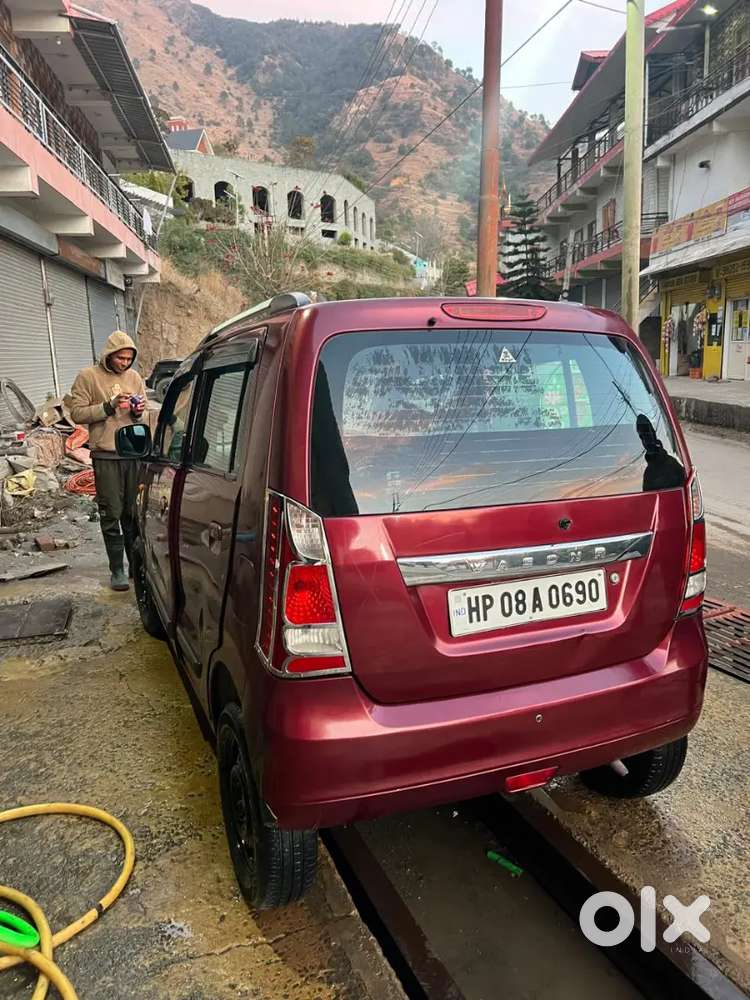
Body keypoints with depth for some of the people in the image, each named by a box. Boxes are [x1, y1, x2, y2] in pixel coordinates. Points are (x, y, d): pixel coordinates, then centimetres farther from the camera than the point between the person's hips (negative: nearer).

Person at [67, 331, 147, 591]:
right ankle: (117, 570, 6)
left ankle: (136, 562, 20)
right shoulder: (88, 377, -1)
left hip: (134, 452, 3)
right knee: (111, 514, -1)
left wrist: (138, 412, -4)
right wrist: (109, 407, -16)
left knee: (133, 512, 8)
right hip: (106, 455, -3)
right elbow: (77, 413, -6)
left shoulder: (134, 377, 11)